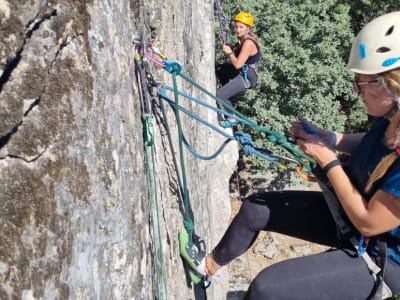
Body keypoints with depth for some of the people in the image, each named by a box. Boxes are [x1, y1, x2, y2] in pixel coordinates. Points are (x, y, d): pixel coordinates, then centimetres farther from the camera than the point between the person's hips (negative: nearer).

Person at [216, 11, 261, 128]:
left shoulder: (248, 43, -26)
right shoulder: (244, 37, 2)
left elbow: (237, 64, -28)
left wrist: (229, 53, -14)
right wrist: (229, 50, -3)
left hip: (246, 77, -10)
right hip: (241, 71, 10)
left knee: (218, 96, -17)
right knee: (217, 69, 26)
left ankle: (231, 118, 3)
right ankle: (229, 93, 33)